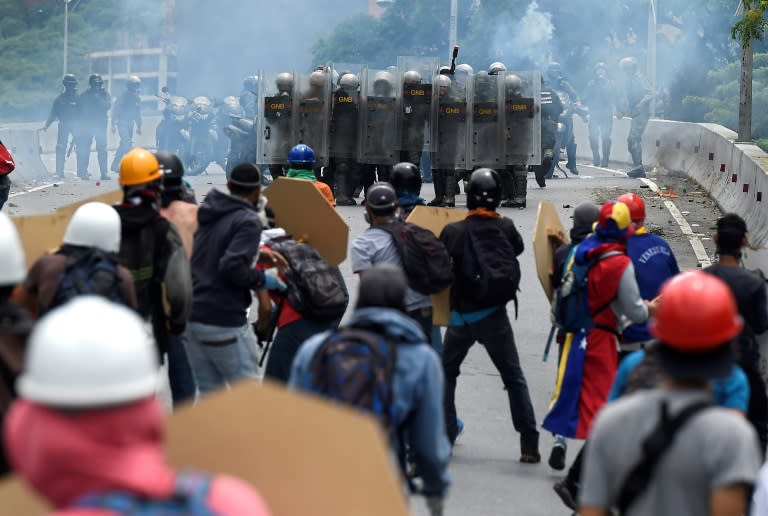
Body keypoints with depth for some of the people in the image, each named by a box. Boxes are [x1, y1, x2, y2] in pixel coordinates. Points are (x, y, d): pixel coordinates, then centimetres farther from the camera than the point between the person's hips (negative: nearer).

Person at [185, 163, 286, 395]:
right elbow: (233, 267, -23)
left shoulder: (208, 213, 14)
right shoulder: (248, 221, -12)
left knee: (209, 393, 14)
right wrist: (262, 280, -7)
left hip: (193, 315, 8)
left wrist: (257, 253, 25)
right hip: (224, 321, -8)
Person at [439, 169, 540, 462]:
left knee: (446, 373, 19)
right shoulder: (505, 227, -6)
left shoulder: (453, 232, -10)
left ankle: (444, 438, 16)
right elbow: (518, 248, 14)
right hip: (494, 316, 1)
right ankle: (529, 445, 4)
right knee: (514, 378, 8)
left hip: (461, 316, -1)